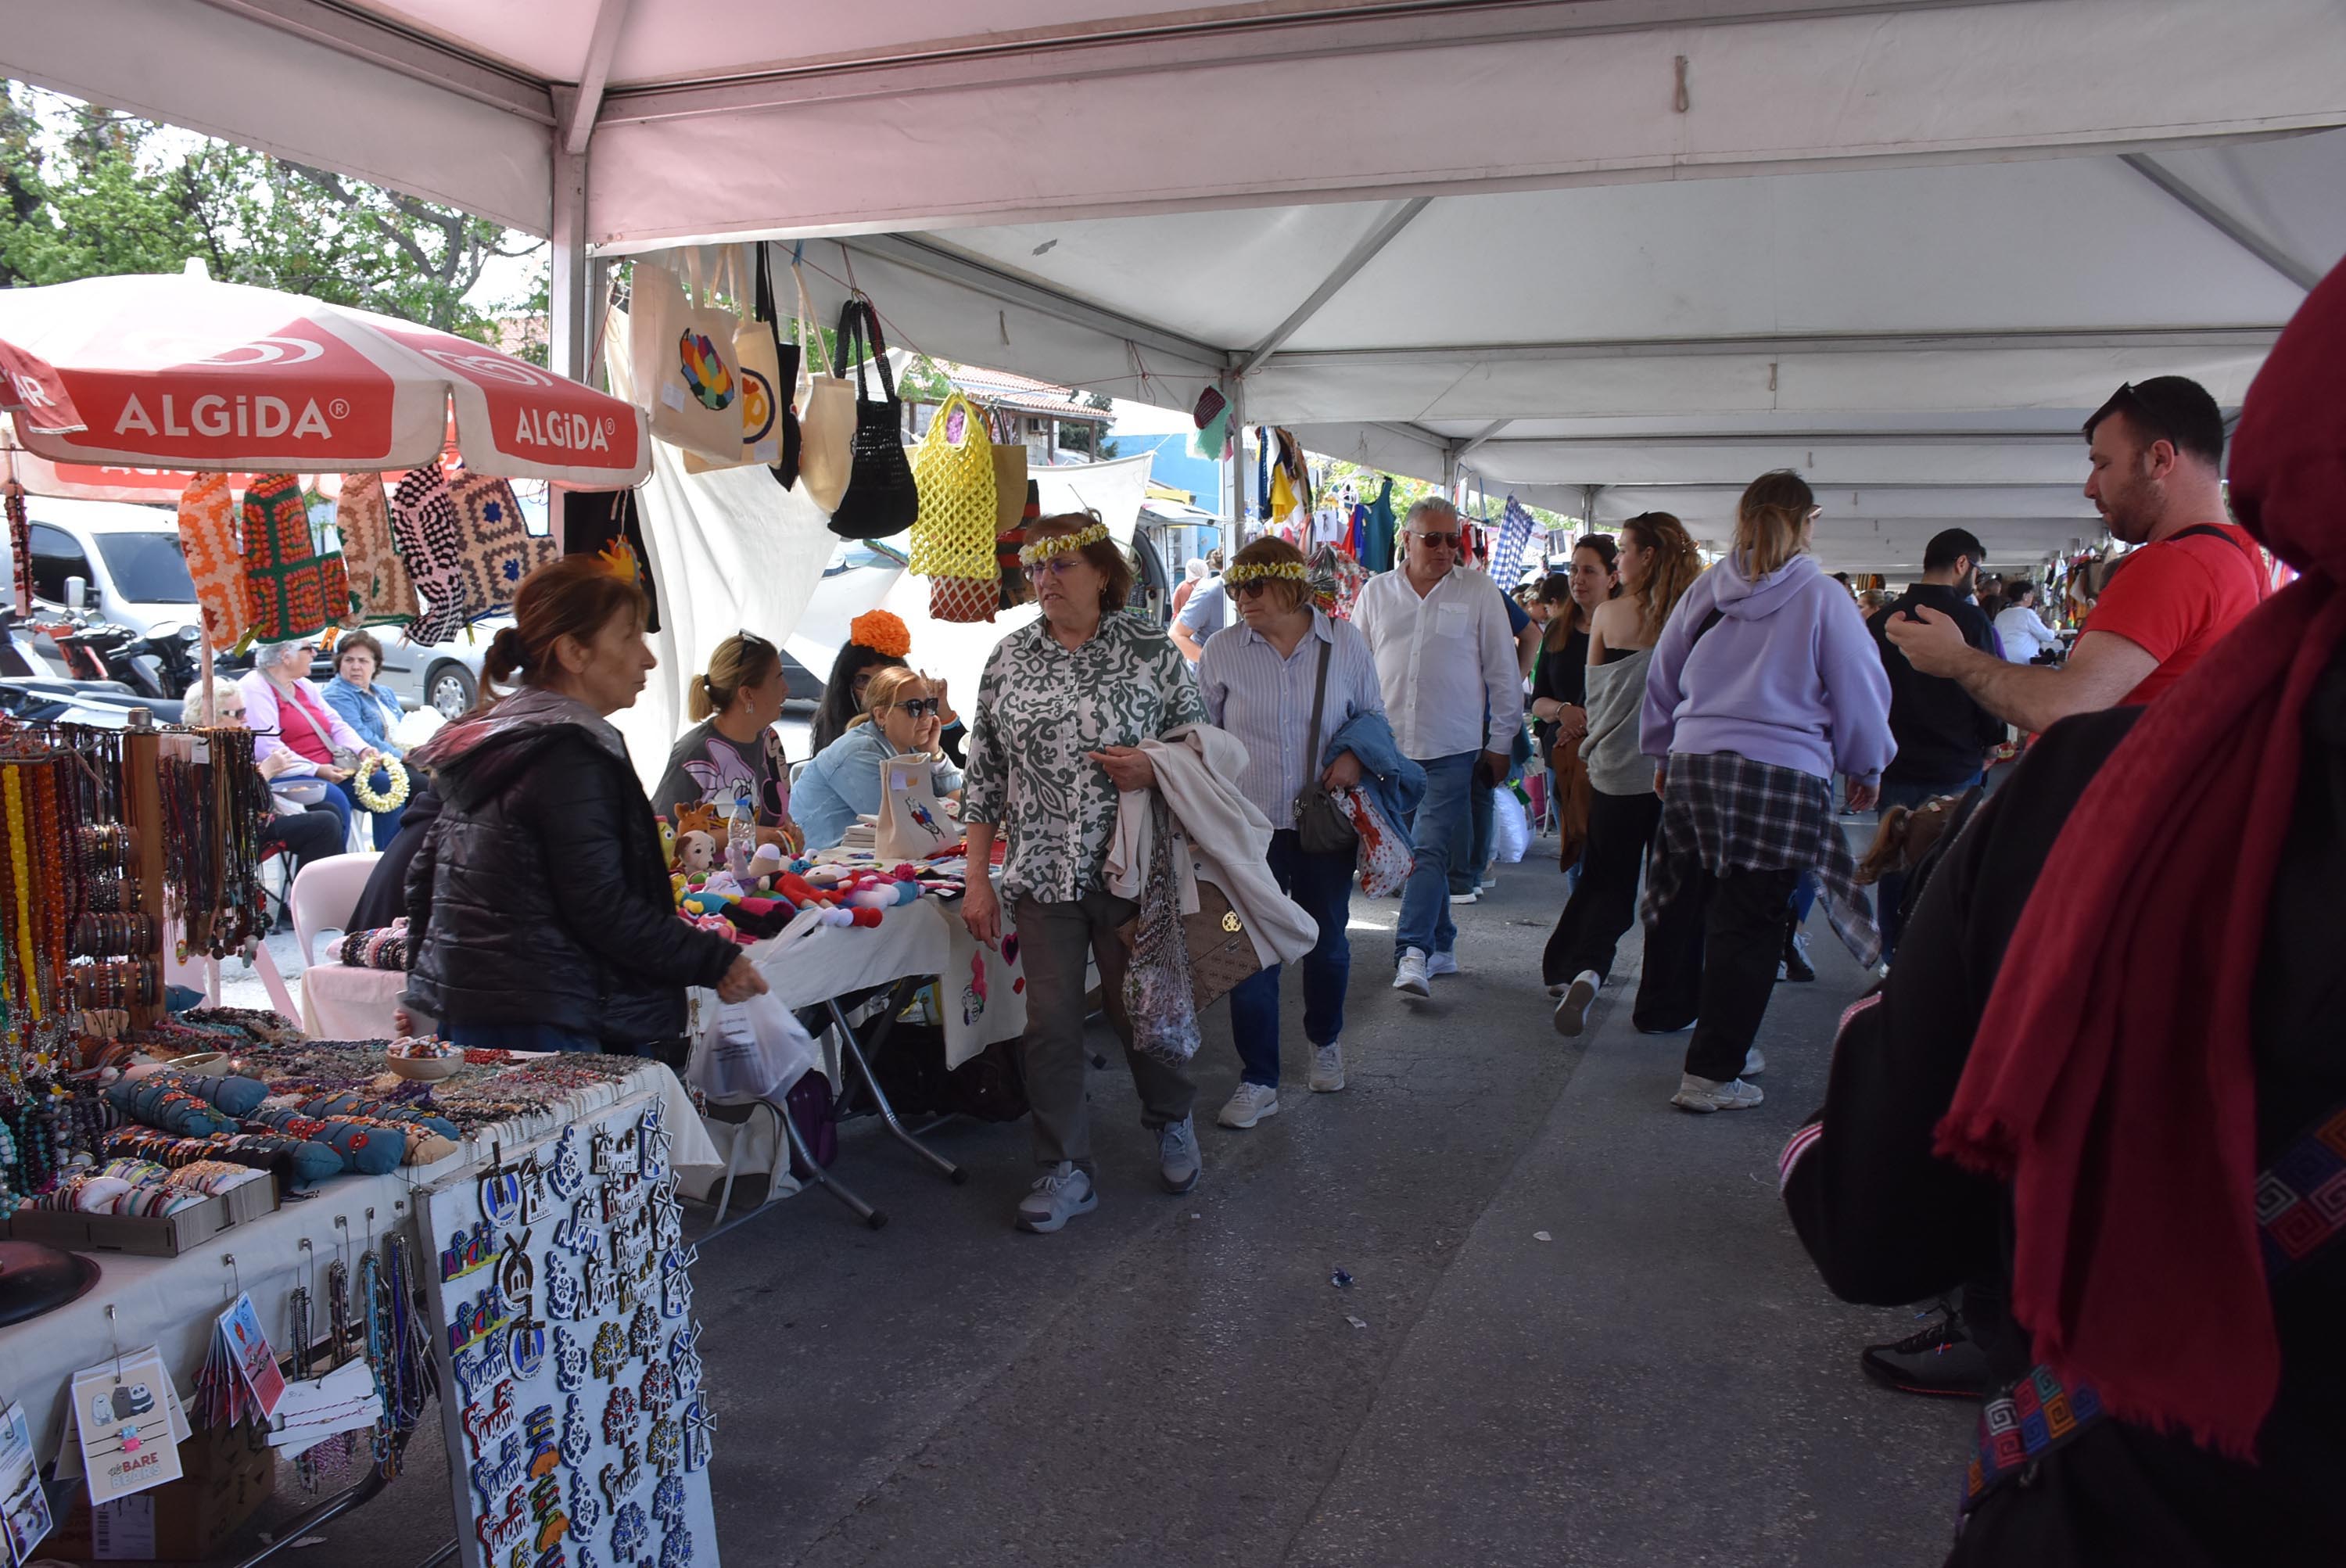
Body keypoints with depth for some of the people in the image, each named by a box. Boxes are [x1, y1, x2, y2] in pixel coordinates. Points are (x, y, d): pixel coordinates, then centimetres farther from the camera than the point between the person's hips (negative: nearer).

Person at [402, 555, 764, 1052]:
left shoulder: (483, 737, 15)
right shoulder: (571, 755, -15)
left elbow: (424, 876, 21)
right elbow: (603, 910, -19)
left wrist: (425, 988, 28)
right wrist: (715, 960, -11)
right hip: (535, 1028, -10)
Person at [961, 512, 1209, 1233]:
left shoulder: (1150, 650, -3)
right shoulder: (1009, 657, 5)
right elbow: (985, 772, 6)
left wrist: (1153, 769, -17)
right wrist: (977, 878, 3)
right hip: (1040, 875, 2)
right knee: (1051, 1023, 4)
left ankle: (1171, 1121, 39)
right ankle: (1066, 1172, 18)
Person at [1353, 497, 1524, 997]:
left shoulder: (1479, 591, 1)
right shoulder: (1376, 592, 7)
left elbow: (1503, 672, 4)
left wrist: (1501, 742, 2)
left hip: (1453, 747, -3)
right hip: (1392, 745, 3)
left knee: (1430, 848, -12)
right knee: (1418, 849, 9)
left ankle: (1412, 952, -16)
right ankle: (1441, 945, 21)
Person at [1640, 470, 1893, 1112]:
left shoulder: (1704, 591, 7)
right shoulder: (1822, 598, -5)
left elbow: (1662, 678, 16)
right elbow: (1858, 692, 3)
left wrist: (1663, 753, 29)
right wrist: (1867, 770, 19)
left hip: (1694, 765, 5)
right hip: (1783, 776, -4)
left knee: (1721, 913, 17)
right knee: (1749, 925, 1)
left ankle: (1727, 1046, 27)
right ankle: (1711, 1073, 3)